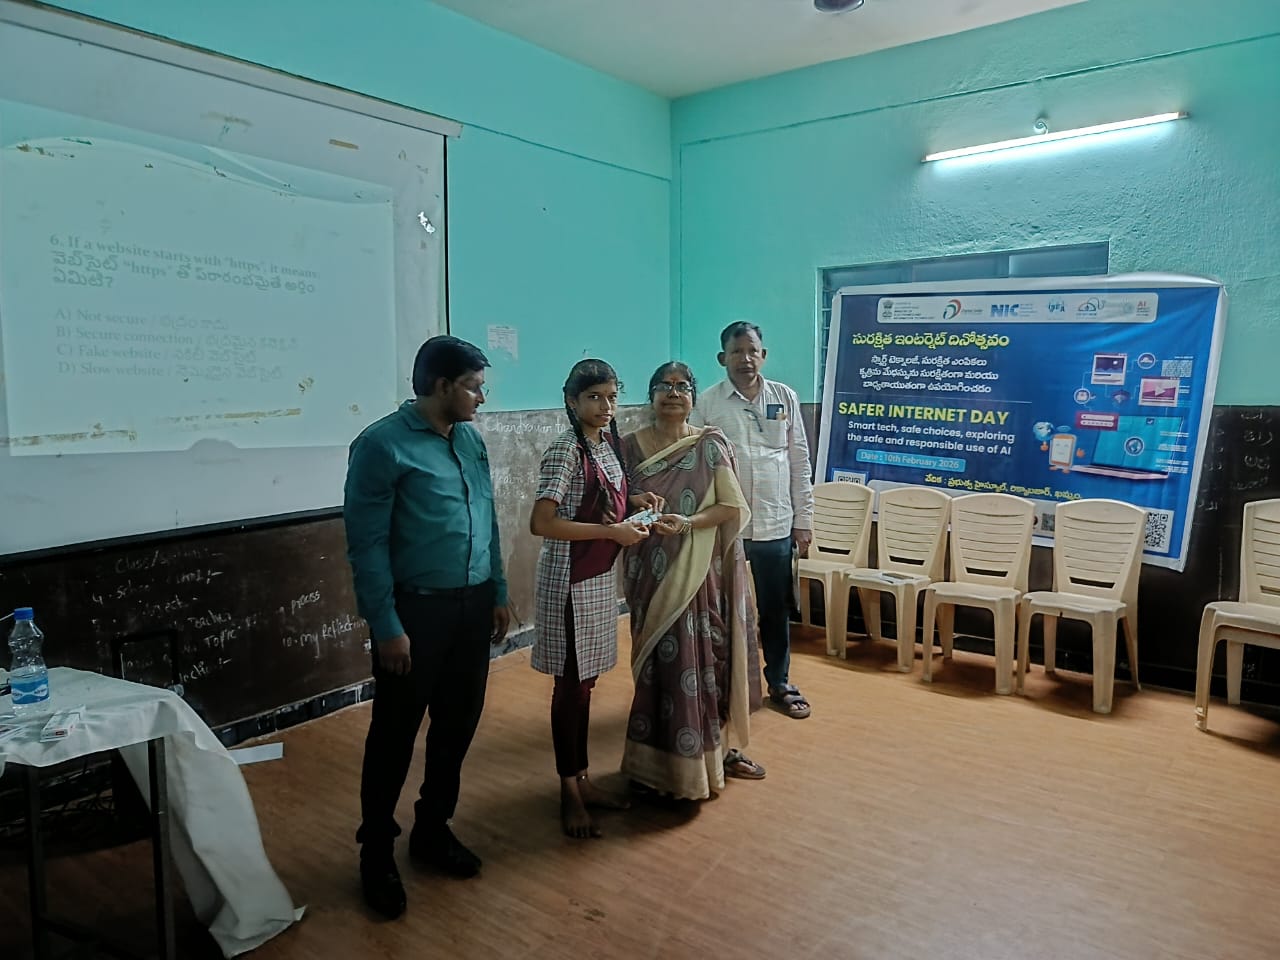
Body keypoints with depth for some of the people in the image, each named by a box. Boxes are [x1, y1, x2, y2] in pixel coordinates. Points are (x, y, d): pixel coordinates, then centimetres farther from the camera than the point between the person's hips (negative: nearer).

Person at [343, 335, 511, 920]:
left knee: (457, 724, 15)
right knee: (395, 734, 6)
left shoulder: (471, 439, 8)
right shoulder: (382, 445, -13)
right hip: (415, 609, -6)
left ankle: (432, 830, 35)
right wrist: (386, 625, -16)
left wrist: (498, 593, 13)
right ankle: (377, 852, 24)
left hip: (472, 604, 7)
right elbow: (366, 543, -15)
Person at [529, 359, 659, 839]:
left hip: (601, 577, 8)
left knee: (586, 680, 16)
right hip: (570, 581, -8)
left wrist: (633, 502, 1)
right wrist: (613, 532, -22)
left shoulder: (607, 442, 7)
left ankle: (582, 778, 29)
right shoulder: (564, 451, -18)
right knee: (571, 684, 3)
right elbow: (541, 523, -24)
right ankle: (570, 793, 17)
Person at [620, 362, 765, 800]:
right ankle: (659, 761, 18)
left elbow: (732, 507, -5)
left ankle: (716, 748, 25)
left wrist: (687, 524, -19)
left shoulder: (711, 444, -1)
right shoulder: (630, 446, 2)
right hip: (652, 574, 0)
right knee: (662, 664, 4)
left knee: (705, 659, 7)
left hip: (701, 572, 0)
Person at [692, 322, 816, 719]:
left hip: (775, 524, 2)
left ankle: (779, 683, 30)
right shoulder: (708, 403, -4)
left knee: (776, 609, 13)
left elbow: (799, 462, 6)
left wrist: (803, 519, 4)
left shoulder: (785, 397, 3)